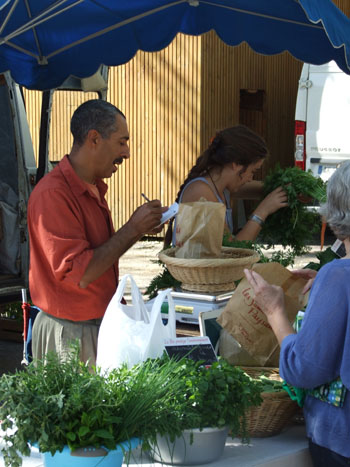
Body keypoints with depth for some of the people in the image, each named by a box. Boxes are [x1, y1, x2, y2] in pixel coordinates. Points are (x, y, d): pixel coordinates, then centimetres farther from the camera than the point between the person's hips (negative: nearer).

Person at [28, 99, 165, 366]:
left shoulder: (94, 189, 10)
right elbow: (80, 274, -25)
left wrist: (139, 229, 8)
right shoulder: (53, 195, -21)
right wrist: (132, 229, -20)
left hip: (100, 323, 9)